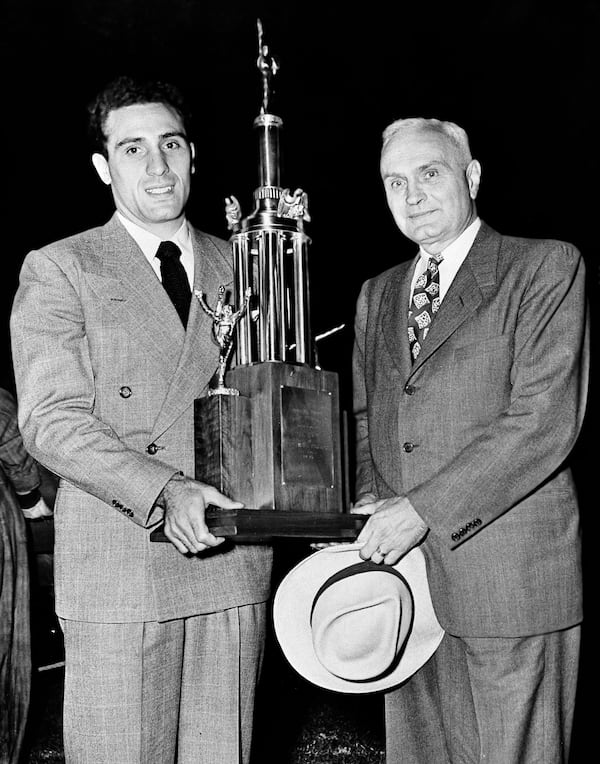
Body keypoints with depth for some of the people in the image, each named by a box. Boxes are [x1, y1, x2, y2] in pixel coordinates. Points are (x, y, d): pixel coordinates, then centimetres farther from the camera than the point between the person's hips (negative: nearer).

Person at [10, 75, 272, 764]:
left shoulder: (240, 266, 14)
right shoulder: (57, 270, 1)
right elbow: (51, 420, -9)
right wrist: (162, 491, -22)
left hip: (235, 558, 4)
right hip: (117, 571, -3)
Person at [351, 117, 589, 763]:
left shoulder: (547, 267, -4)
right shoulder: (375, 295, 17)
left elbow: (545, 419, -14)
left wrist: (424, 509, -17)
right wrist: (370, 500, 2)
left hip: (513, 579, -5)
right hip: (402, 564, 6)